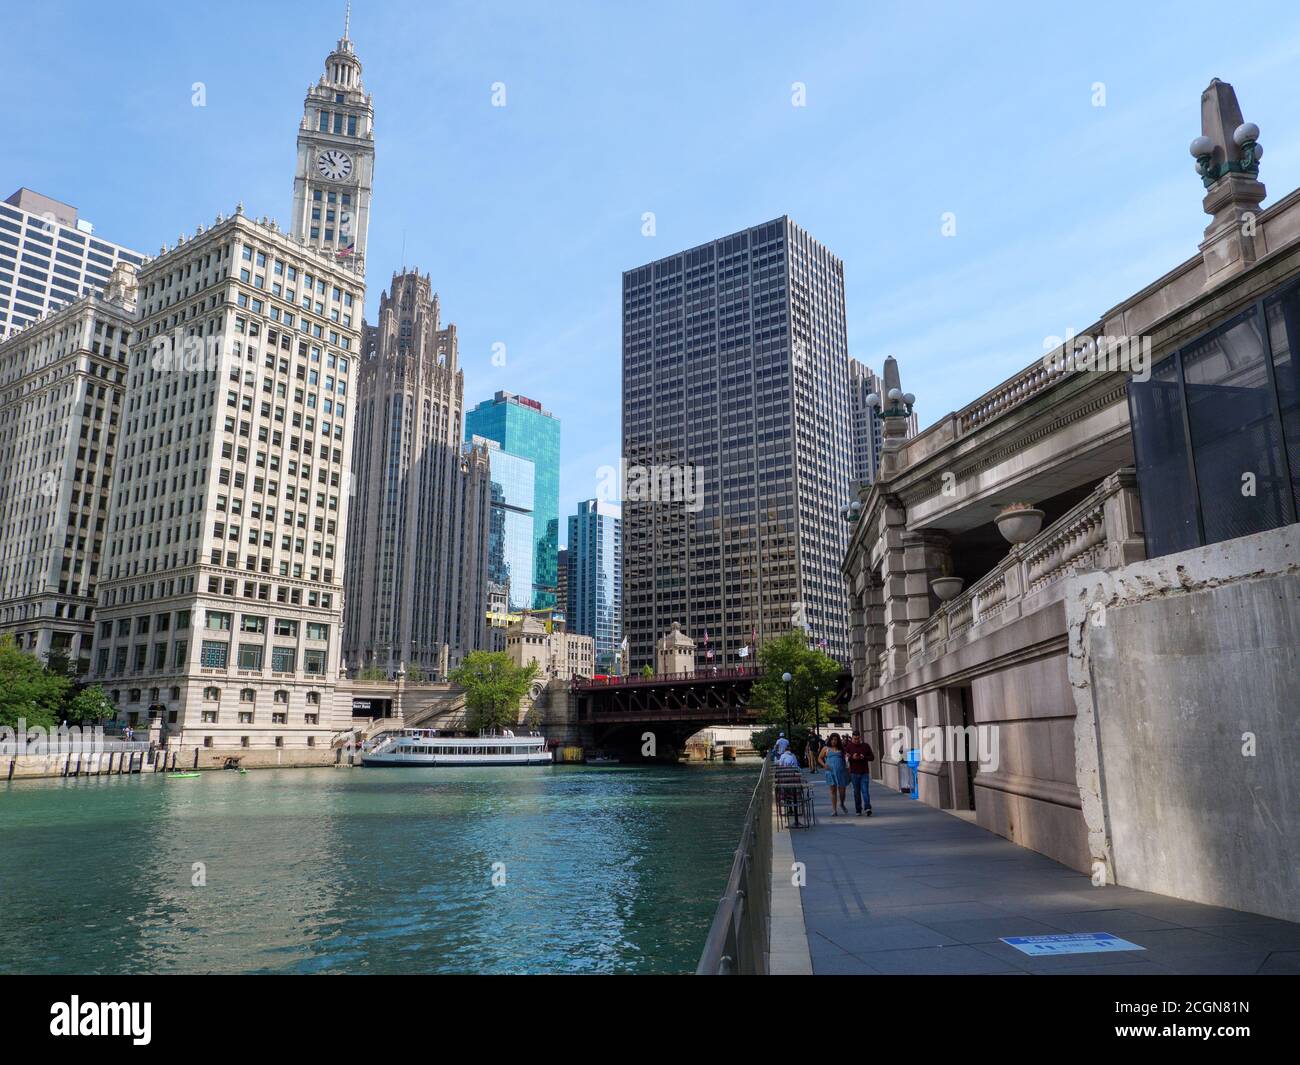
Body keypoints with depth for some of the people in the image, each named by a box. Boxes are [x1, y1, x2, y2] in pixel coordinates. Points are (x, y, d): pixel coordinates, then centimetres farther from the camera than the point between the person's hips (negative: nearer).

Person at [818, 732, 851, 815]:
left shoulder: (841, 749, 11)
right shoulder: (826, 748, 9)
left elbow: (845, 758, 14)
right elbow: (819, 758, 12)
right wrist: (824, 765, -6)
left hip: (841, 771, 1)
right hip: (831, 771, -1)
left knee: (842, 789, 1)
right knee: (833, 790, -1)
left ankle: (842, 804, 31)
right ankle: (834, 810, 3)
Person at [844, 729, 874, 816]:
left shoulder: (866, 745, 4)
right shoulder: (849, 746, 0)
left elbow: (872, 757, 6)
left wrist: (864, 757, -13)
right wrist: (852, 757, -21)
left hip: (865, 772, 0)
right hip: (854, 772, 0)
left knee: (865, 790, -10)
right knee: (856, 792, 5)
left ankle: (868, 808, -16)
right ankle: (858, 810, 11)